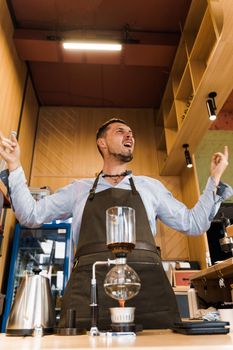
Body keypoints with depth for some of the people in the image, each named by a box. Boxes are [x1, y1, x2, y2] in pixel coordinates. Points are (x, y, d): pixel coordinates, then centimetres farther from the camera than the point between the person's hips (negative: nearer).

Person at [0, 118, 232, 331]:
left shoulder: (150, 186, 21)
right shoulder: (78, 189, 20)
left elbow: (193, 223, 20)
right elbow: (31, 215, 17)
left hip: (147, 280, 1)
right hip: (89, 281, 0)